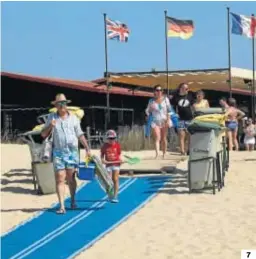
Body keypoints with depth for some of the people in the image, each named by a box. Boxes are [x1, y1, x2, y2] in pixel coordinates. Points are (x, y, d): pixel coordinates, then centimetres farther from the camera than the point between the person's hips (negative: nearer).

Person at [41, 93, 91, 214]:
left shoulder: (73, 118, 6)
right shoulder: (51, 117, 4)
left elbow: (80, 135, 11)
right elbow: (43, 134, 6)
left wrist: (87, 148, 5)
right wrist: (50, 126, -13)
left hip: (72, 151, 1)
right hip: (58, 152, -1)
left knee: (71, 178, 9)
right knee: (60, 179, -5)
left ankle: (73, 201, 27)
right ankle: (62, 206, -5)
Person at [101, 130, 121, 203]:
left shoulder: (117, 145, -1)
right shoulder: (104, 146, -3)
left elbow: (119, 155, 6)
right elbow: (102, 156, 3)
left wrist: (120, 160, -10)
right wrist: (103, 160, -15)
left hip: (116, 164, -1)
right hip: (108, 164, 1)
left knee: (115, 180, -5)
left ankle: (115, 196, -2)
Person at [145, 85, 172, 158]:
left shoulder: (165, 99, 4)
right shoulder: (151, 101, 3)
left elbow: (169, 110, 1)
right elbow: (148, 111, 12)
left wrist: (168, 120, -5)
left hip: (164, 121, 1)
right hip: (155, 121, -1)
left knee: (164, 138, 9)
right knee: (157, 138, -14)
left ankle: (164, 154, 18)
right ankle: (157, 154, -24)